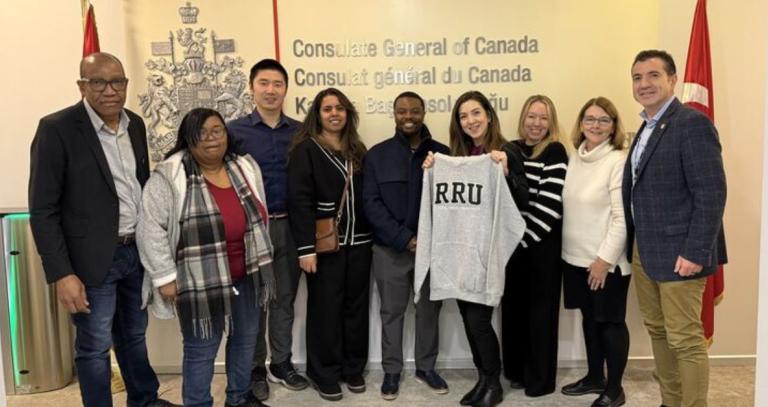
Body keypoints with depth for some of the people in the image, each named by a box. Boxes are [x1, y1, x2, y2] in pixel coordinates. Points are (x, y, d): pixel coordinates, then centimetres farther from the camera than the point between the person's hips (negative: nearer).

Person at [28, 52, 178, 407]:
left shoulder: (135, 124, 4)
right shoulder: (57, 128, -14)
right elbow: (43, 210, -14)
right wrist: (62, 274, -17)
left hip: (137, 250, 6)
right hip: (94, 258, -6)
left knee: (134, 335, 22)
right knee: (95, 347, 8)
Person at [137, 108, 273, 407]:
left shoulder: (246, 168, 2)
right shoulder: (169, 176, -14)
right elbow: (151, 229, -13)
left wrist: (261, 262, 13)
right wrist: (165, 277, -14)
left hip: (246, 277, 6)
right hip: (201, 282, -5)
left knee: (245, 339, 19)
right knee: (201, 350, 7)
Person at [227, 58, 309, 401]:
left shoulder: (300, 132, 5)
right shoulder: (235, 130, -3)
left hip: (290, 226, 3)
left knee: (285, 298, 13)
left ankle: (281, 363, 28)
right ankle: (255, 369, 23)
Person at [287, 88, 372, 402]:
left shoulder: (357, 150, 12)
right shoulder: (305, 150, -5)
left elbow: (367, 196, 11)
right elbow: (299, 202, -12)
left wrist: (371, 236, 5)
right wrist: (306, 248, -17)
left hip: (358, 242, 5)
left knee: (356, 306, 12)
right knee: (325, 309, 4)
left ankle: (353, 368, 27)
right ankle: (324, 374, 19)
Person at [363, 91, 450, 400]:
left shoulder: (442, 153, 2)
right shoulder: (378, 154, 1)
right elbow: (371, 203, -5)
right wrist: (404, 238, -14)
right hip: (391, 249, -1)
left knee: (429, 310, 12)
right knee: (392, 312, 9)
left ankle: (426, 368, 30)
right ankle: (391, 371, 25)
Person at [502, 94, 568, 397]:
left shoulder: (555, 152, -7)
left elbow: (549, 205, -14)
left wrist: (525, 237, -14)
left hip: (542, 244, -5)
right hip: (512, 241, 5)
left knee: (540, 309, 5)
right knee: (513, 306, 12)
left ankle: (540, 378, 18)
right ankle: (516, 370, 27)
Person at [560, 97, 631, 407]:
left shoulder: (619, 161, -13)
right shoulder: (574, 158, 8)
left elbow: (623, 217, -17)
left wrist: (605, 258, -18)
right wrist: (566, 248, 10)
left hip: (607, 260, -6)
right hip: (576, 257, 7)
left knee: (611, 321, 6)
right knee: (589, 318, 18)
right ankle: (594, 377, 34)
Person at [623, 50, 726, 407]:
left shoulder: (692, 124, -13)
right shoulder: (647, 127, 14)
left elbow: (711, 193, -18)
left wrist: (695, 253, -21)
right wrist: (634, 246, 11)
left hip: (678, 253, -9)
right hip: (643, 252, 9)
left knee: (686, 341, 0)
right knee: (657, 331, 17)